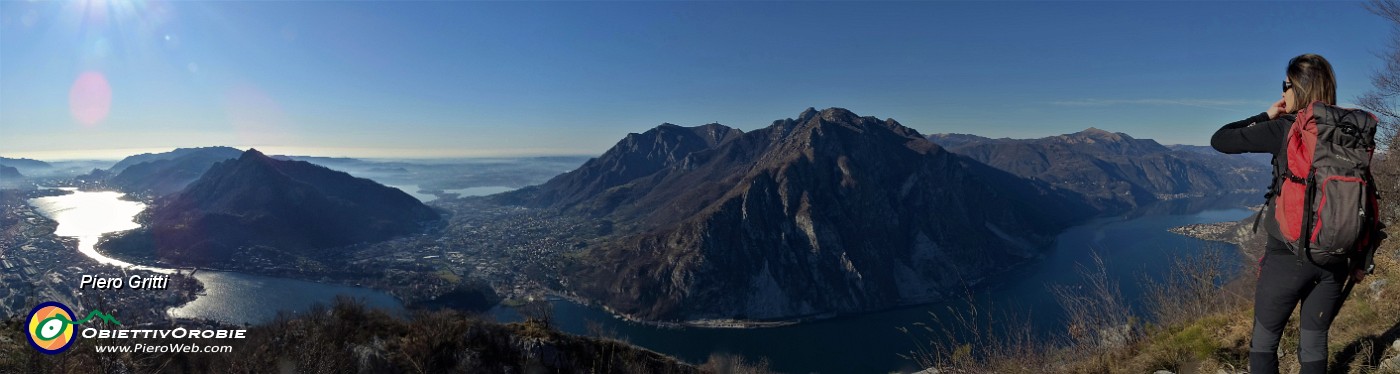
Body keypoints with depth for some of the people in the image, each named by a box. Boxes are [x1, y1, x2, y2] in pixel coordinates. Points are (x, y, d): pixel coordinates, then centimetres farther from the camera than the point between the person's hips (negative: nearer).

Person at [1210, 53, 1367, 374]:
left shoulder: (1283, 129, -12)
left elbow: (1219, 140, -8)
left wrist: (1265, 116, 5)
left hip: (1288, 254, -5)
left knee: (1264, 341, 10)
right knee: (1314, 344, 15)